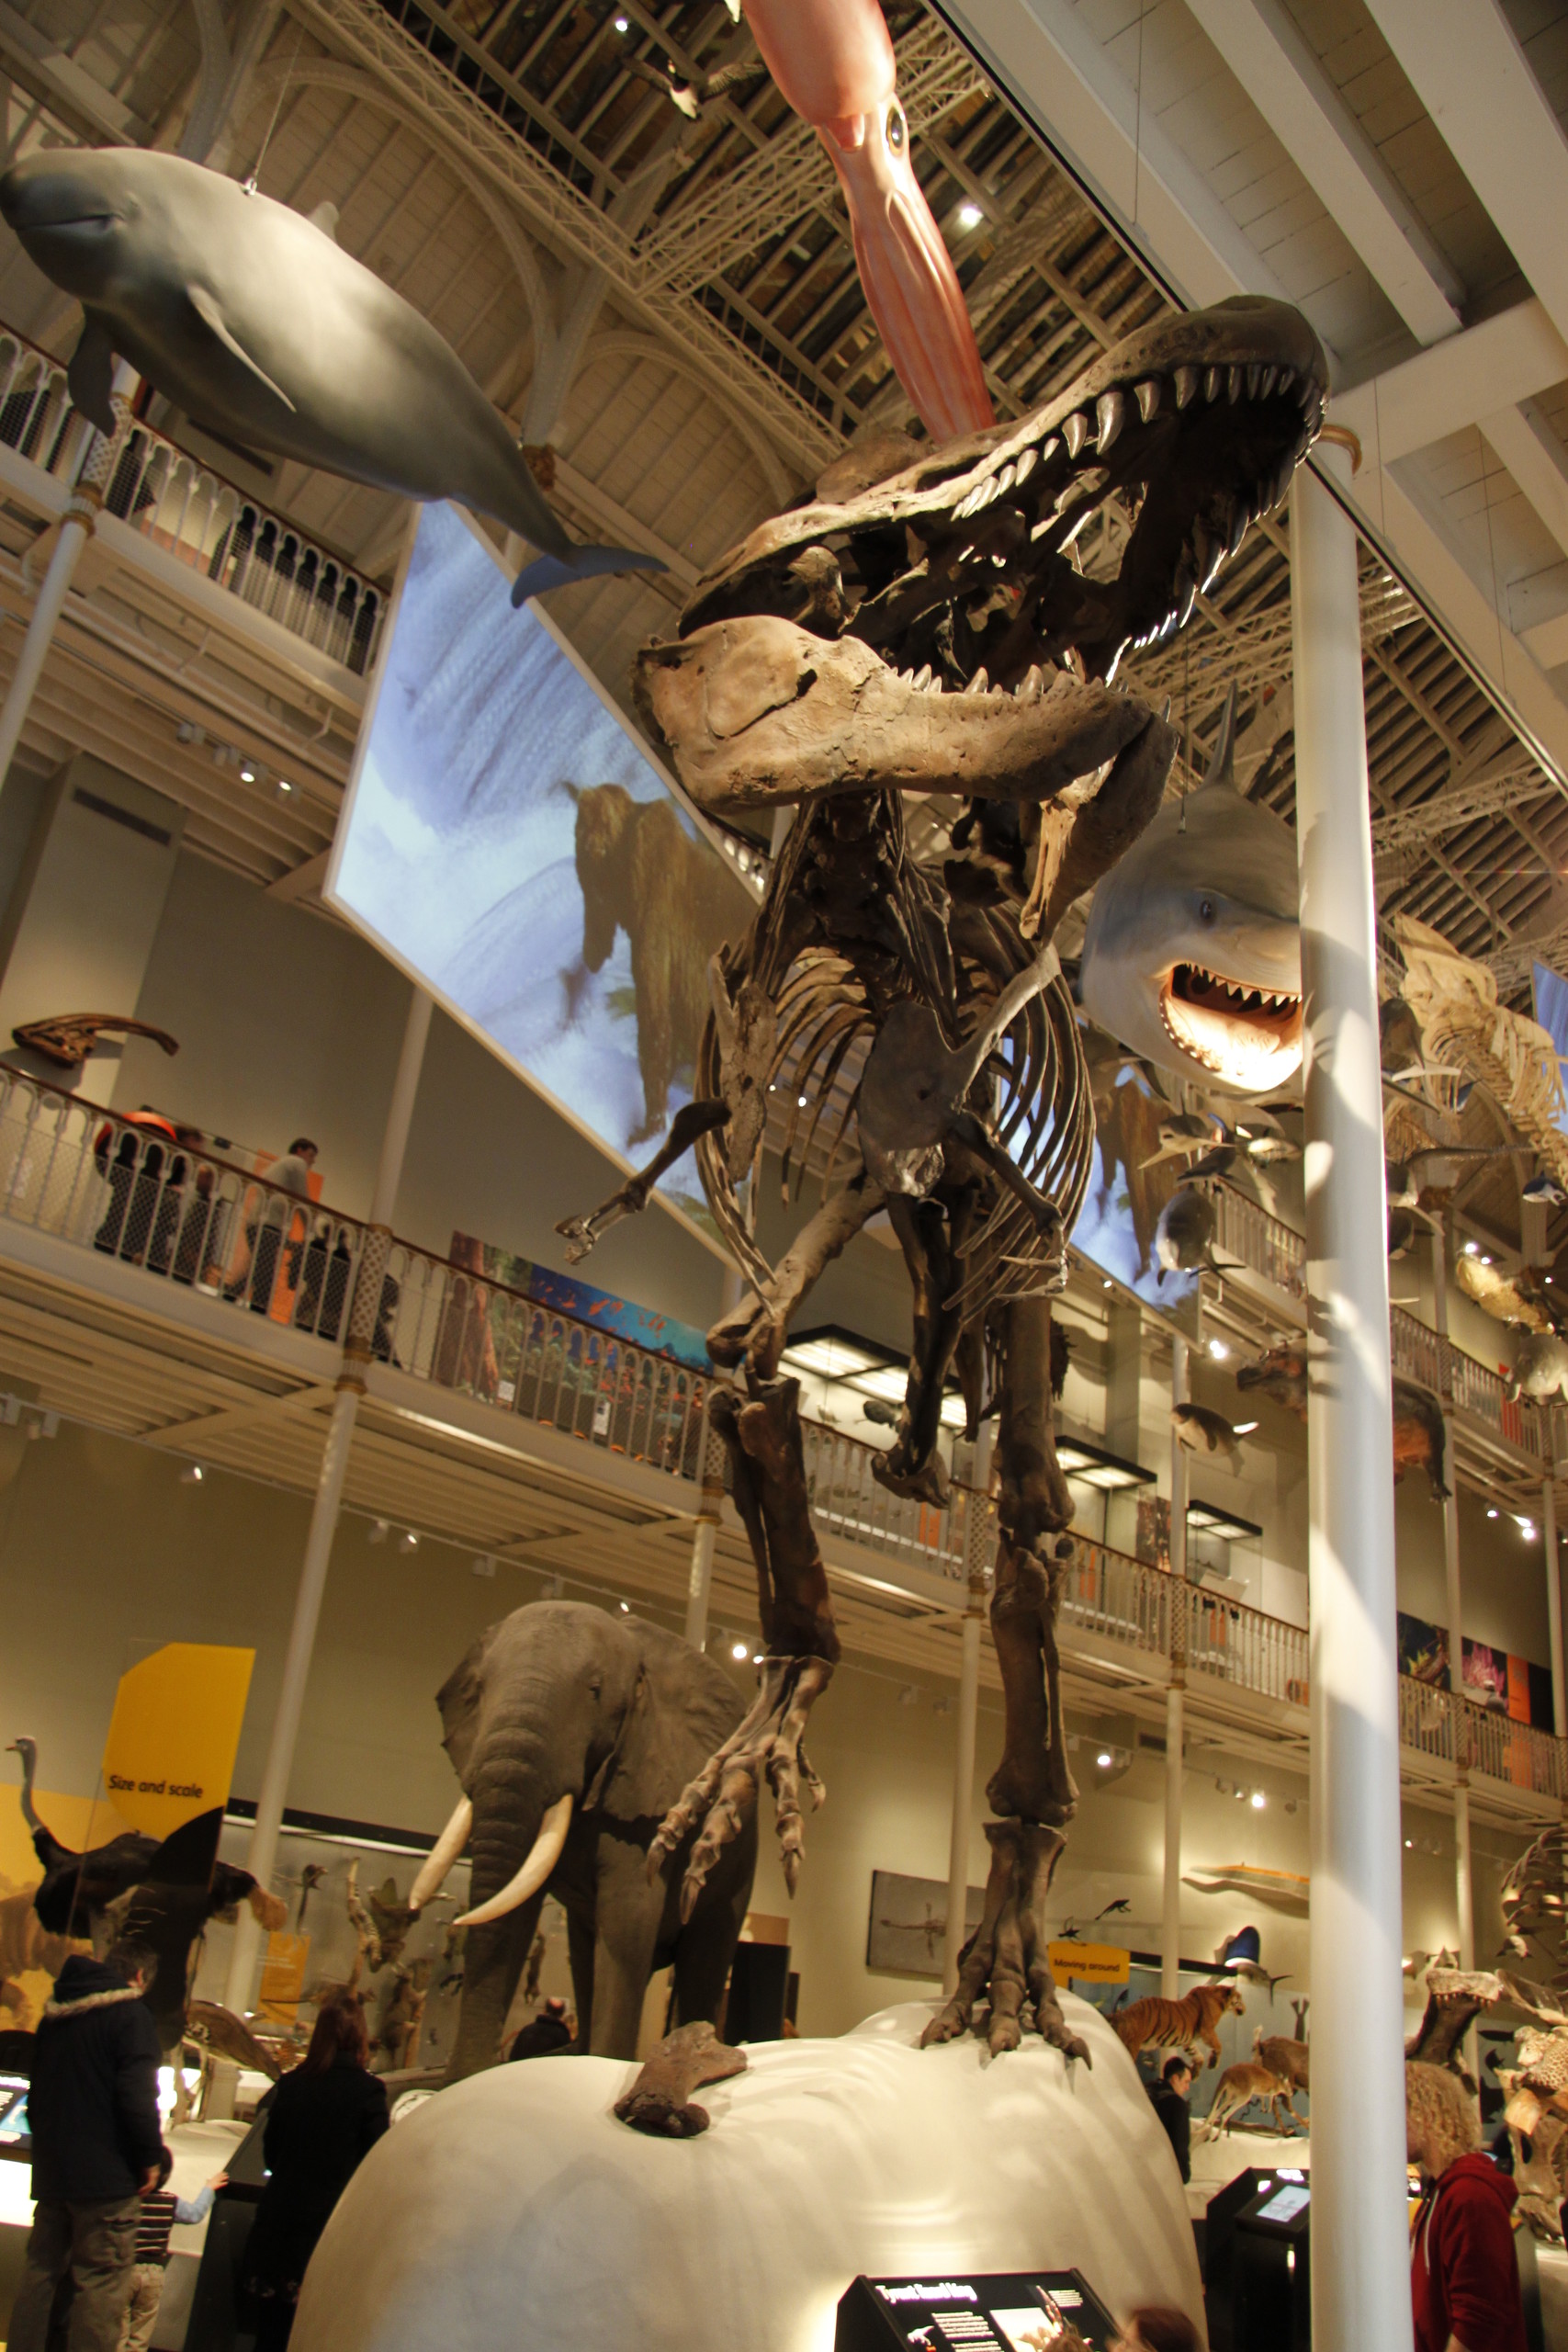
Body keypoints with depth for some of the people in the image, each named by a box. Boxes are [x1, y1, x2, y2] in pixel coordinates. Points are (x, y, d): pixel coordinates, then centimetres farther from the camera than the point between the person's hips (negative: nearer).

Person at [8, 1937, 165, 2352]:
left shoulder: (55, 2014, 11)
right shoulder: (130, 2014, -13)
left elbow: (37, 2089, 19)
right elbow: (137, 2096, -20)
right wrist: (151, 2157, -8)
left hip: (50, 2171, 8)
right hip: (105, 2175, -8)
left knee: (39, 2271, 18)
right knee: (102, 2284, -2)